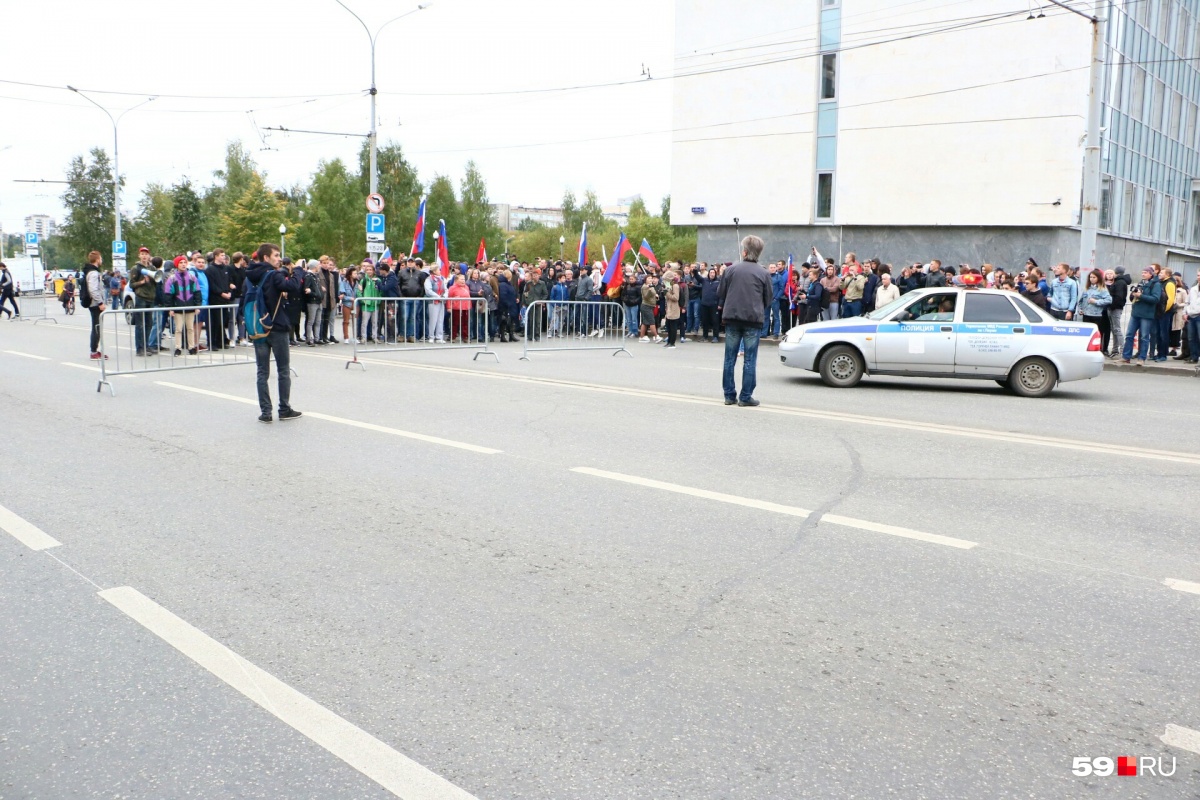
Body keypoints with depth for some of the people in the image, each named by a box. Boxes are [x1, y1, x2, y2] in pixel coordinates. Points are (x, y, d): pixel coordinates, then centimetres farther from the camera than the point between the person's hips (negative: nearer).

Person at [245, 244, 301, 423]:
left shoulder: (251, 276, 8)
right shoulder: (274, 275, -14)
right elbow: (294, 288, -28)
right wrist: (297, 271, -16)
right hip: (277, 329, -6)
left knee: (262, 372, 7)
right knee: (284, 371, 6)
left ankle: (265, 412, 4)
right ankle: (284, 410, 9)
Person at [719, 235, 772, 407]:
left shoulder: (731, 270, 0)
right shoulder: (763, 273, -2)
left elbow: (720, 294, 6)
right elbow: (768, 299, 6)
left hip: (732, 317, 2)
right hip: (753, 319, -1)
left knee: (730, 358, 9)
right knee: (749, 360, 3)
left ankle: (729, 395, 11)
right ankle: (745, 396, 2)